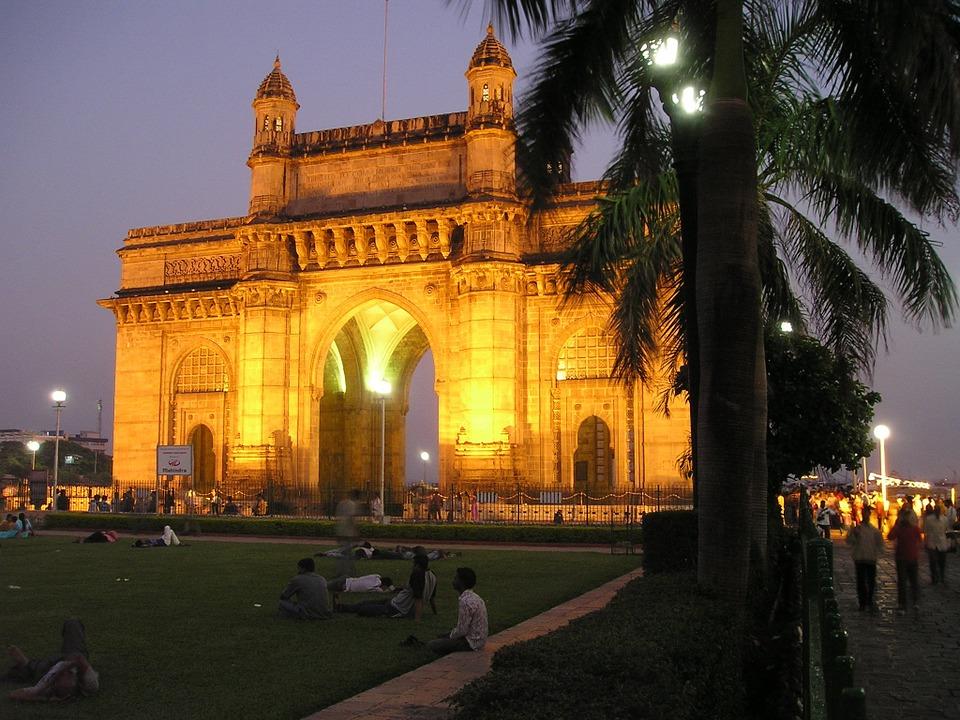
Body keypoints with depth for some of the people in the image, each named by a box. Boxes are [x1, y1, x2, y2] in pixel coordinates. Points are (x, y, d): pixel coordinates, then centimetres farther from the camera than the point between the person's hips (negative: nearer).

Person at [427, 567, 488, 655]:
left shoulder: (465, 602, -24)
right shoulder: (474, 597, 7)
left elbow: (462, 631, -22)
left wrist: (450, 636, -4)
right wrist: (451, 633, 12)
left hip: (471, 643, -10)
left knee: (431, 645, -9)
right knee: (441, 637, 24)